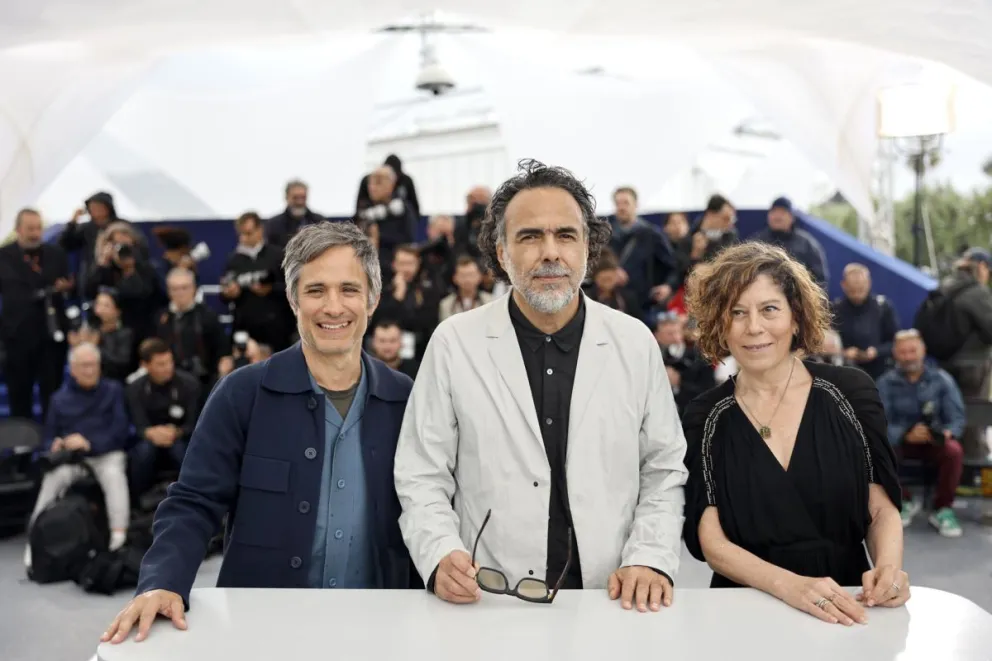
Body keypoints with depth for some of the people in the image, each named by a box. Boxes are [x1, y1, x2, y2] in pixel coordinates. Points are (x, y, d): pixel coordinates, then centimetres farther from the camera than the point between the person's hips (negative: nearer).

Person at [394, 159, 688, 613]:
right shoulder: (454, 343, 1)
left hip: (610, 607, 2)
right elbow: (422, 478, 4)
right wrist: (441, 557, -12)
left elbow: (663, 472, 11)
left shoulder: (635, 342, 6)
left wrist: (651, 559, -3)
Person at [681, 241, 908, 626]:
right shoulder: (705, 418, 0)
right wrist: (789, 586, -20)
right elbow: (710, 542, -4)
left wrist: (888, 567, -14)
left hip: (846, 613, 0)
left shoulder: (850, 391, 1)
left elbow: (882, 508, 6)